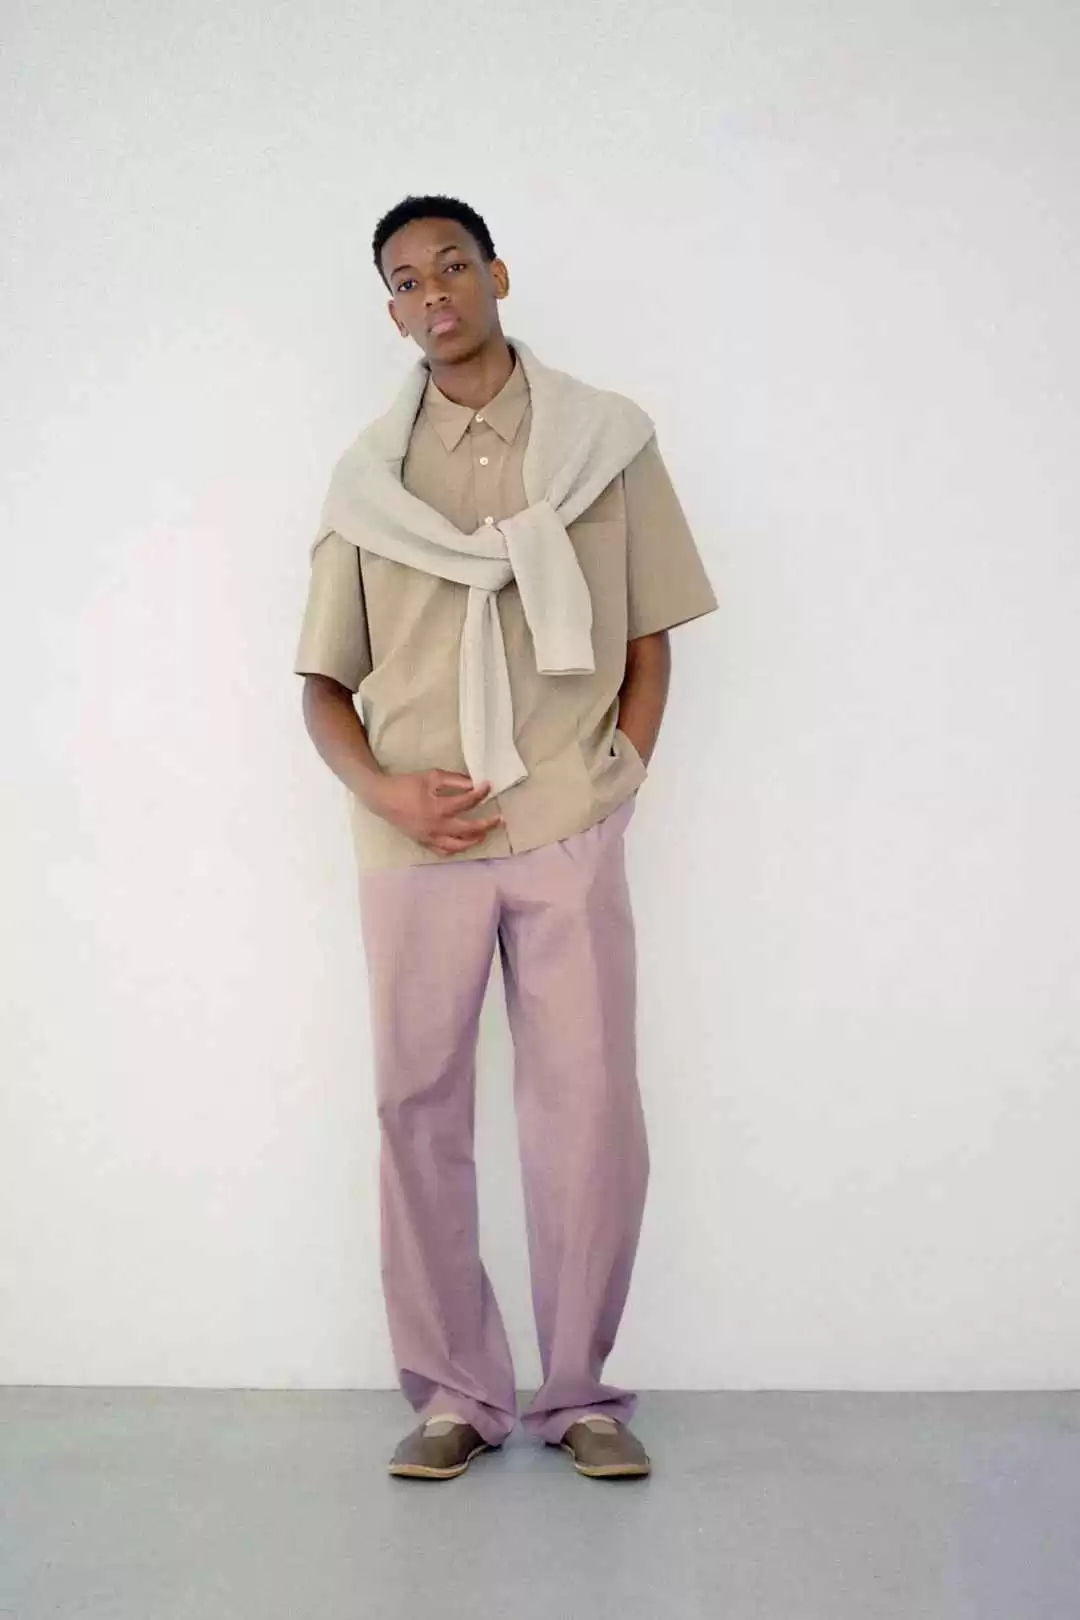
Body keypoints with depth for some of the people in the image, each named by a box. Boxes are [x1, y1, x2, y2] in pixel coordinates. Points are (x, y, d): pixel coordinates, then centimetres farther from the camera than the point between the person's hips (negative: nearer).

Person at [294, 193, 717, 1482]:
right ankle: (453, 1392, 18)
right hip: (416, 844, 2)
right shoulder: (367, 477, 11)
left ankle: (578, 1391, 16)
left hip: (568, 838, -1)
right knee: (417, 1114, 4)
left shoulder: (608, 439, 8)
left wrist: (617, 786, -2)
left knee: (591, 1117, -2)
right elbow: (322, 680, 10)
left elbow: (648, 639, 10)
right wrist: (383, 790, -7)